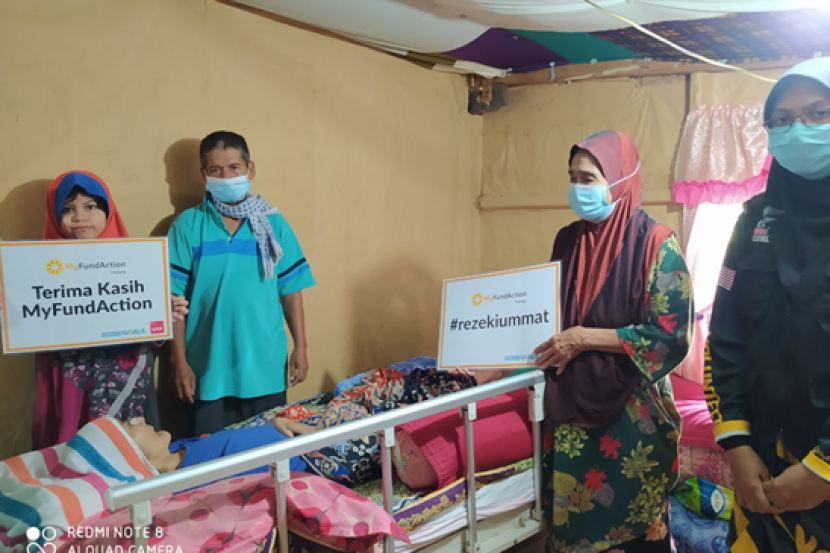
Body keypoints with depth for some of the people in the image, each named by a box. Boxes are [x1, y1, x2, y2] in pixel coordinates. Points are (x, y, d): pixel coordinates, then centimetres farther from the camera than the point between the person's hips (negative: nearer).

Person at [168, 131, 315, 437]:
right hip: (208, 370, -1)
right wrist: (179, 359, -5)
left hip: (266, 368, 1)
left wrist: (300, 348, 2)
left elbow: (290, 291, 5)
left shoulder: (274, 224, 2)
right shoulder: (188, 225, -3)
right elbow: (174, 297, -3)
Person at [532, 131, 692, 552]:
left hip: (631, 407, -5)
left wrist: (585, 338, -20)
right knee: (571, 515, 16)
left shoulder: (655, 244, -13)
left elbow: (671, 334, -17)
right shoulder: (568, 240, 4)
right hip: (570, 400, 5)